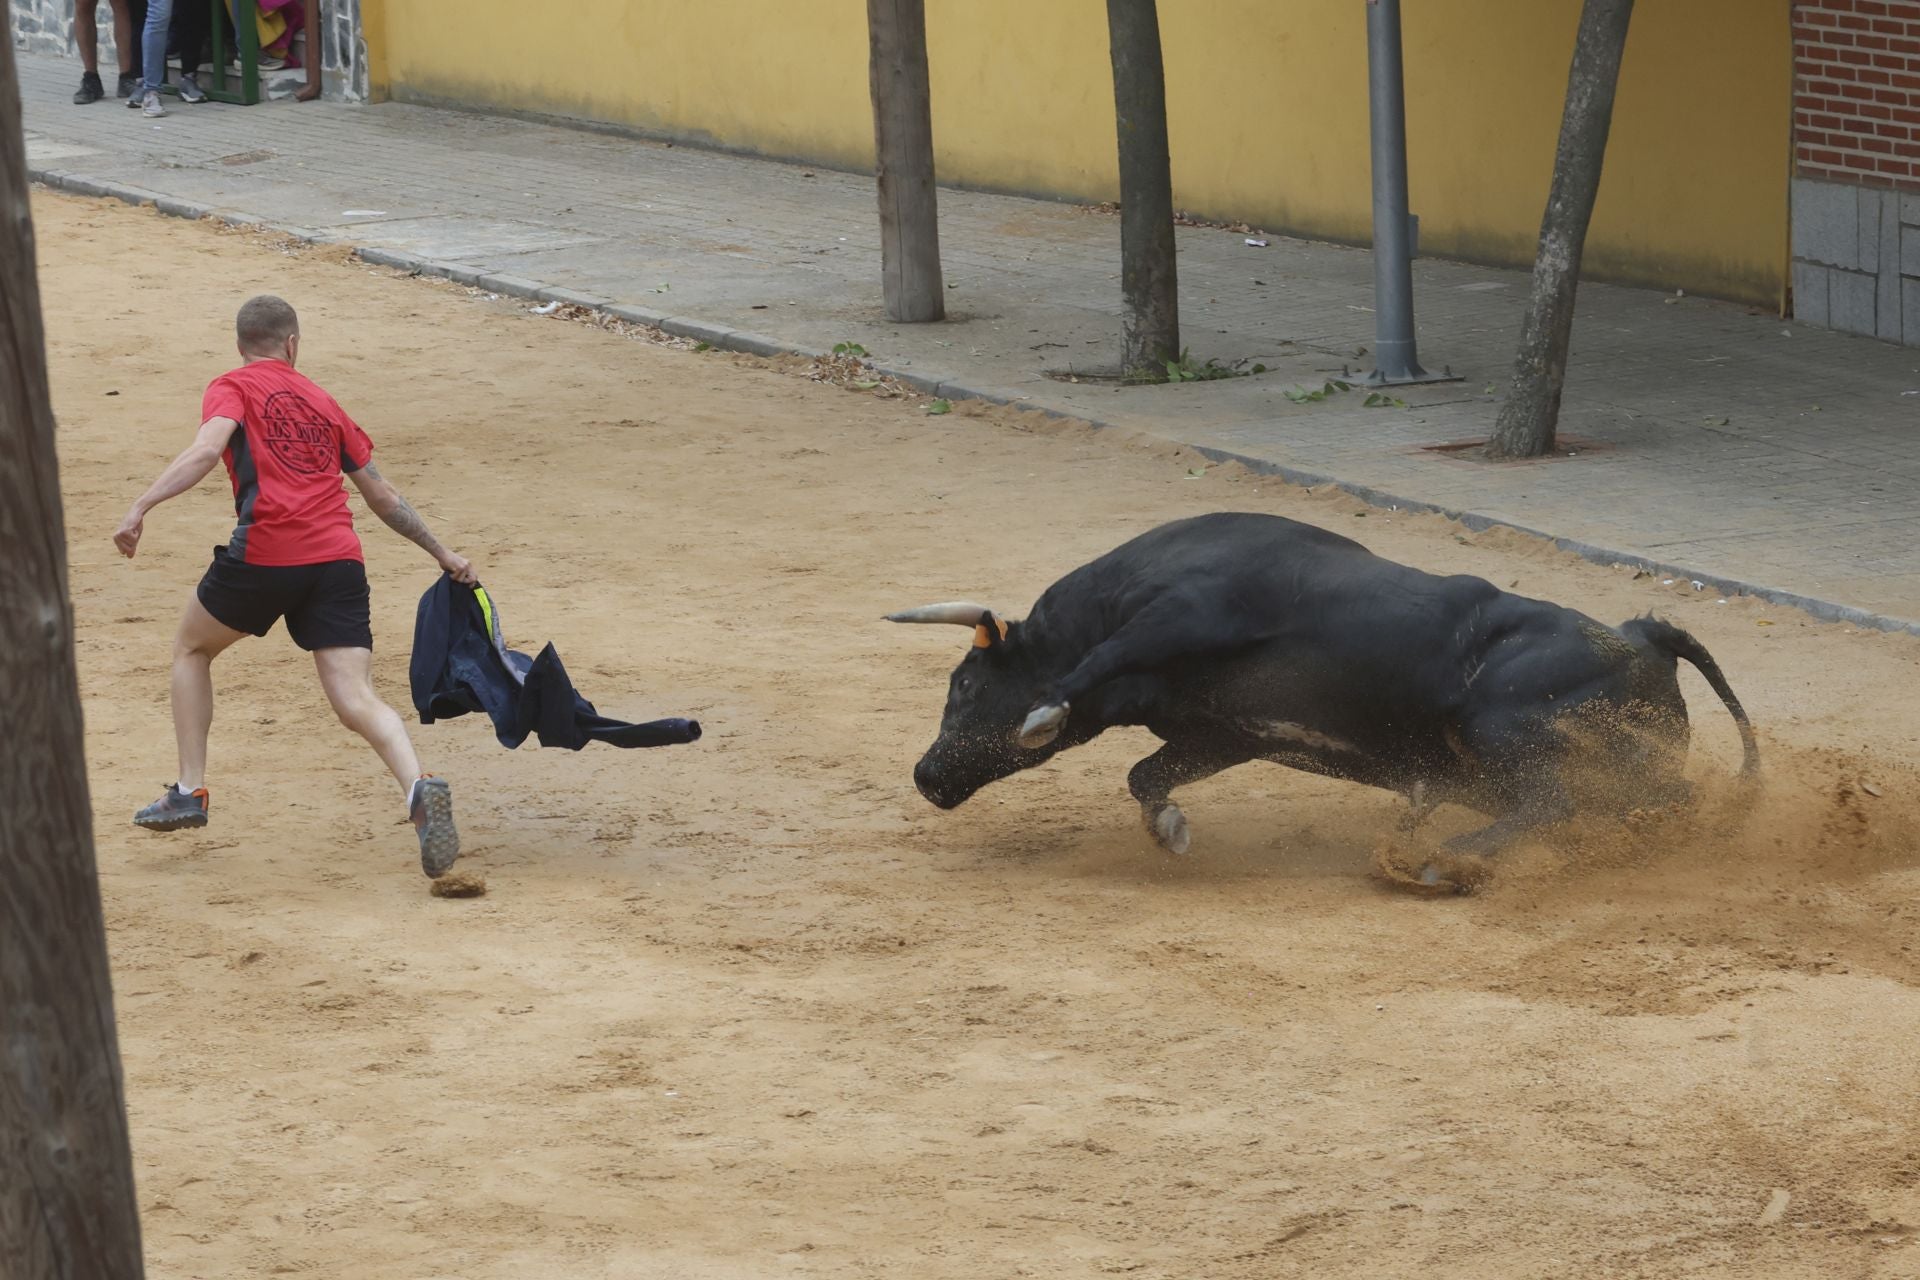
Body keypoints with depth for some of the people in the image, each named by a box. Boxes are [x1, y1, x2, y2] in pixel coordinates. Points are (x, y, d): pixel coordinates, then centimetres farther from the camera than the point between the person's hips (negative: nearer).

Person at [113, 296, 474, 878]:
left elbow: (207, 449, -12)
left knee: (191, 649, 24)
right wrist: (443, 554, 37)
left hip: (267, 553, -3)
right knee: (357, 701, -5)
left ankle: (190, 791, 19)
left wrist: (141, 507, -18)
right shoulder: (323, 403, 24)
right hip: (340, 557, 3)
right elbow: (384, 497, 27)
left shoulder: (232, 388, 10)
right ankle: (418, 786, -33)